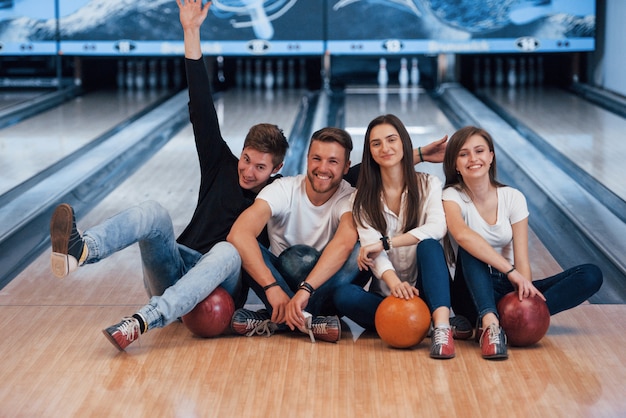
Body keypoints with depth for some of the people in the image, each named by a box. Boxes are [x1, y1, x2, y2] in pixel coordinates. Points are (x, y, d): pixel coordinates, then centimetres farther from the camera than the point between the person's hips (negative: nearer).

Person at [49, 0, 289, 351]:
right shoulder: (222, 167, 10)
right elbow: (203, 111, 3)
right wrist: (192, 33, -5)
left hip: (221, 288, -3)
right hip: (175, 270, 3)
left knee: (227, 251, -37)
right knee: (154, 213, -25)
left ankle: (143, 322, -56)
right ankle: (79, 250, -56)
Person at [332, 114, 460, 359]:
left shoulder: (428, 185, 5)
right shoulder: (363, 197, 6)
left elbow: (437, 228, -16)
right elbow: (370, 247, -11)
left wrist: (385, 242, -22)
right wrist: (393, 281, -32)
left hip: (424, 290, -1)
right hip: (385, 293, 1)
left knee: (429, 245, -31)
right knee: (343, 295, -28)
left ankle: (441, 326, -45)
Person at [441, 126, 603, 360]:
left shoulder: (513, 198, -1)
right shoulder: (452, 196, -9)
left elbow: (522, 260, -10)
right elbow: (461, 234, -33)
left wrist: (525, 290, -31)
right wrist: (510, 271, -40)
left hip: (508, 289, 3)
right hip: (475, 291, -3)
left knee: (591, 275, -16)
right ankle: (489, 323, -48)